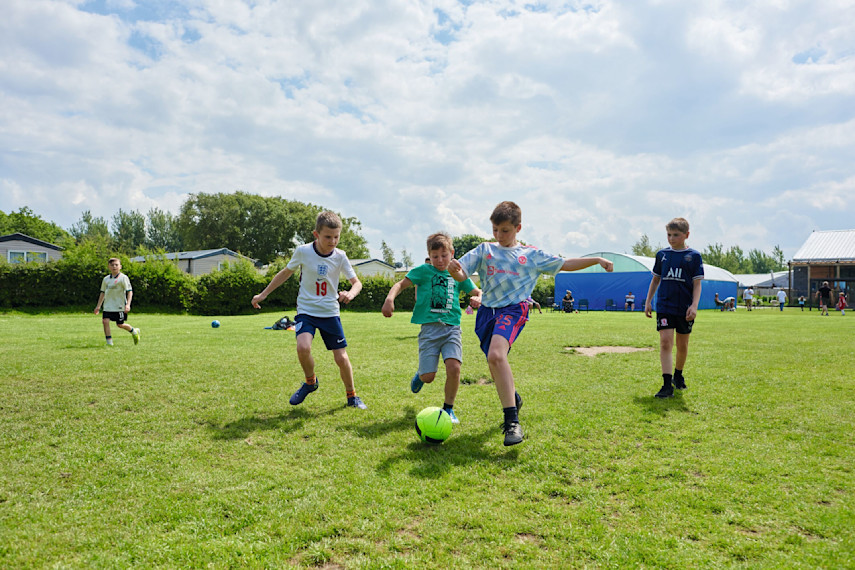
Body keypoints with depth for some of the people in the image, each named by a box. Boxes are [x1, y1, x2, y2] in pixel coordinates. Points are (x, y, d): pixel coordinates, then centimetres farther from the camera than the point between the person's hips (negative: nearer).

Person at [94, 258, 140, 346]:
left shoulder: (123, 278, -7)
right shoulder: (106, 279, 11)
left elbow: (129, 291, -11)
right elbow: (103, 293, 20)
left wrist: (128, 304, -22)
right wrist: (98, 306, 19)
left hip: (119, 306, -5)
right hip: (108, 306, 5)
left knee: (120, 324, 2)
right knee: (105, 321, -12)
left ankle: (134, 332, 29)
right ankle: (109, 342, -5)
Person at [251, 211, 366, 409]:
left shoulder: (340, 257, -7)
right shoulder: (303, 252, -9)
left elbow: (357, 282, -1)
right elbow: (286, 273, 8)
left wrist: (350, 293, -26)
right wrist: (263, 294, 13)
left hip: (330, 313, 1)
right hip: (306, 311, -1)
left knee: (342, 358, -1)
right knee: (303, 347, -27)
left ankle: (352, 396, 25)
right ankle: (310, 382, 5)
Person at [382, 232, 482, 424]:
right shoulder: (424, 271, 6)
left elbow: (477, 292, 22)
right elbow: (401, 284, -1)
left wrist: (477, 298, -3)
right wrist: (389, 298, -20)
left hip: (452, 327, 2)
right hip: (429, 327, -2)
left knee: (454, 367, -18)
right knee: (428, 376, -6)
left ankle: (448, 409, 5)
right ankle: (420, 374, 34)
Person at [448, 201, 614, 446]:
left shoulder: (532, 254, 12)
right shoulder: (485, 249, 13)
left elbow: (565, 264, 18)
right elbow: (462, 274, 4)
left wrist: (596, 259, 9)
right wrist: (454, 269, -20)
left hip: (513, 309, -4)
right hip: (487, 310, 4)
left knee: (496, 355, -29)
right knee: (495, 366, 12)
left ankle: (512, 422, -27)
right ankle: (513, 399, 45)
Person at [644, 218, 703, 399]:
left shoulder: (694, 256, 0)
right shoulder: (662, 254, 6)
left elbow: (697, 284, -1)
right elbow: (655, 279, 15)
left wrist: (694, 305, -13)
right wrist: (648, 301, 10)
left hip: (684, 308, 0)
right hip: (664, 306, 1)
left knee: (682, 345, 12)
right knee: (665, 342, -10)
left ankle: (678, 375, 35)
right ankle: (667, 385, -12)